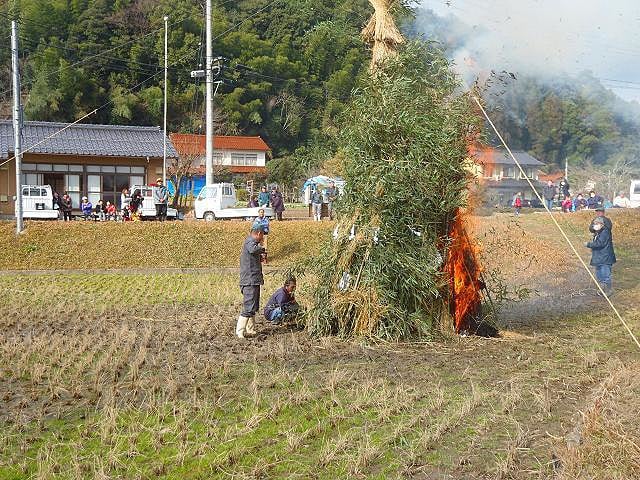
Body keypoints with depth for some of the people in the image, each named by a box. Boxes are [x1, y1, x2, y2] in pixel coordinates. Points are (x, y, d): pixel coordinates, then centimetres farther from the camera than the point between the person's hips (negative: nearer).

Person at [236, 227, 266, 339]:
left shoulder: (250, 241, 22)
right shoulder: (250, 241, -11)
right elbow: (253, 249, -34)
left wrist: (260, 258, 37)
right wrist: (262, 249, -17)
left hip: (253, 280, 11)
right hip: (250, 280, -11)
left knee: (254, 307, 18)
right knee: (249, 307, -12)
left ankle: (249, 329, 27)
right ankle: (239, 331, -12)